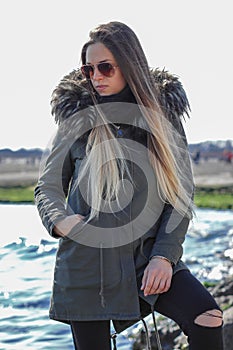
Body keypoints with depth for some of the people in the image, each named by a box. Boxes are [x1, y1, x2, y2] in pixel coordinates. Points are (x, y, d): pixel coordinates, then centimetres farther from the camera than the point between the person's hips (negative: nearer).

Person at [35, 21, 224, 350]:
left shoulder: (163, 116, 5)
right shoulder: (78, 119, 4)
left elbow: (181, 193, 3)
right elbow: (48, 186, 10)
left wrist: (164, 255, -9)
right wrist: (59, 220, -12)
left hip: (151, 256, 0)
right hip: (87, 259, 0)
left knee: (207, 318, -20)